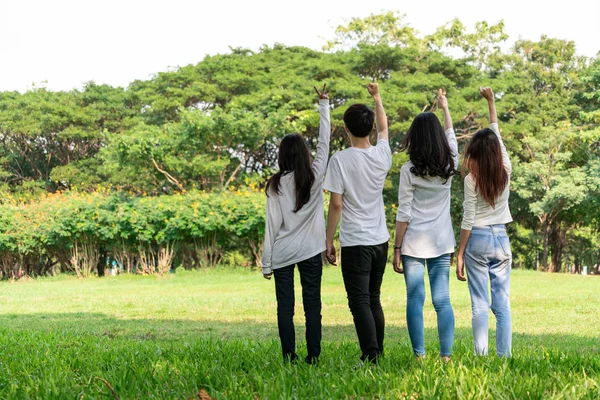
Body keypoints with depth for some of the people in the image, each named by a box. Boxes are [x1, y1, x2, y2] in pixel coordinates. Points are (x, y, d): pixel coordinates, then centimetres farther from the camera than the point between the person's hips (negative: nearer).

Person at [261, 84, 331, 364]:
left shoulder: (276, 185, -4)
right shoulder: (315, 176, -2)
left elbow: (273, 225, -4)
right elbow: (324, 141, 7)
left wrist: (266, 263, 2)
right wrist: (324, 104, 15)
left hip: (282, 254, -1)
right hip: (311, 251, 1)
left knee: (285, 307, 3)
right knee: (312, 305, 4)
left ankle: (289, 358, 1)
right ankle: (313, 357, 2)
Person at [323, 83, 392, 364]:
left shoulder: (340, 160, -12)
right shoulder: (382, 155, 2)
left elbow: (336, 204, -13)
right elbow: (384, 127, 25)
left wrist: (329, 241, -4)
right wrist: (377, 98, 40)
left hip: (355, 243, -6)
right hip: (380, 240, 6)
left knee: (359, 302, -6)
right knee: (374, 300, 17)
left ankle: (371, 358, -14)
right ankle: (378, 353, 22)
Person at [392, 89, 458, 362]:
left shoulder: (409, 171, -9)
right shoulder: (449, 166, 2)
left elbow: (403, 215, -8)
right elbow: (451, 136, 24)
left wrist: (397, 249, -1)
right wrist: (445, 107, 39)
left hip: (414, 244, -3)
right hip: (442, 243, 3)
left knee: (415, 299, 1)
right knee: (442, 300, 5)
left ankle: (419, 356, 1)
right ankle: (446, 355, 2)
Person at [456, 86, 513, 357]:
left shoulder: (472, 179, -9)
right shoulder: (506, 171, 0)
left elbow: (468, 221, -9)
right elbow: (497, 133, 14)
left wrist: (460, 255, -3)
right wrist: (491, 101, 26)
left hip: (477, 240, -3)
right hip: (501, 239, 3)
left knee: (480, 304, -1)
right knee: (502, 303, 5)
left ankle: (481, 355, -3)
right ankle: (504, 356, 2)